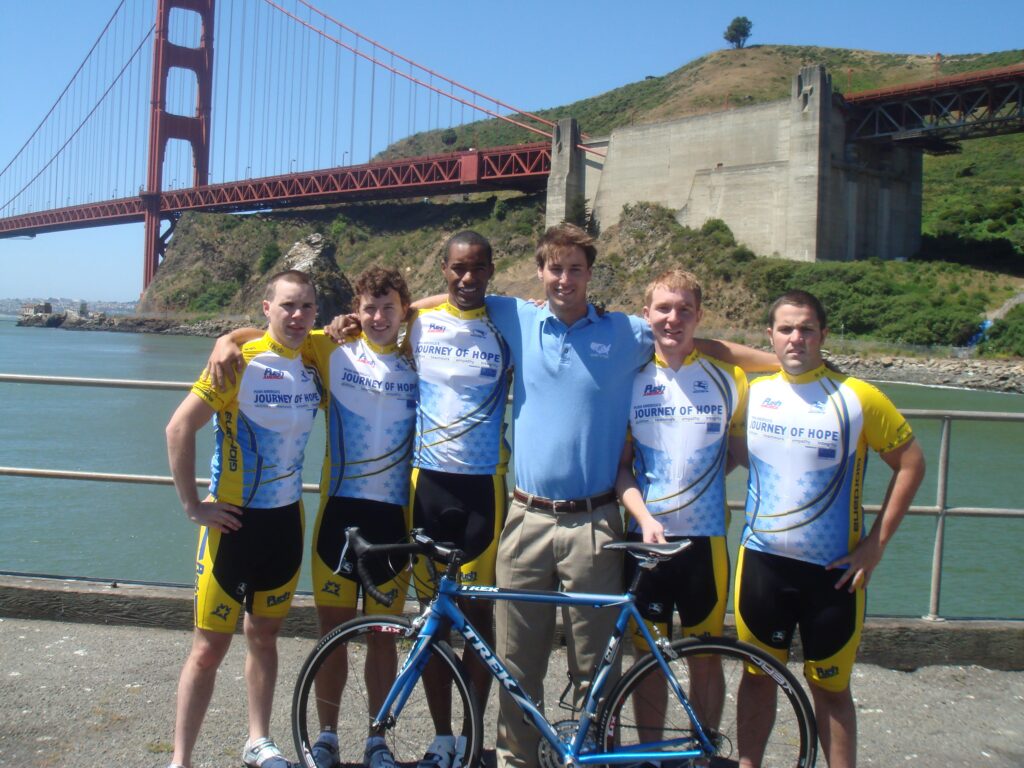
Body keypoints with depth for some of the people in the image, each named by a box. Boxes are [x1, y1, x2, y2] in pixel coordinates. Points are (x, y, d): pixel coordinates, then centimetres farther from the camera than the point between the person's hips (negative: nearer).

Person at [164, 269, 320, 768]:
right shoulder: (242, 361, -14)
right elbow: (179, 428, -14)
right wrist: (192, 506, -14)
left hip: (285, 518, 5)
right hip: (233, 520, -5)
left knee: (264, 634, 18)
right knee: (211, 646, 0)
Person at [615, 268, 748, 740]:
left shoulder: (727, 377, 0)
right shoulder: (632, 377, 1)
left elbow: (738, 451, 9)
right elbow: (621, 465, 1)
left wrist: (705, 476, -8)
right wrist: (644, 518, -13)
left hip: (704, 538, 0)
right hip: (645, 536, 1)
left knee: (705, 659, 9)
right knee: (649, 655, 11)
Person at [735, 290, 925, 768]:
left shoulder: (857, 398, -9)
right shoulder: (751, 392, 0)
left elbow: (911, 464, -2)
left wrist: (875, 544, -5)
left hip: (832, 570, -2)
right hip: (762, 562, 3)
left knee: (830, 688, 9)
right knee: (758, 675, 14)